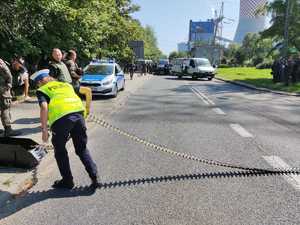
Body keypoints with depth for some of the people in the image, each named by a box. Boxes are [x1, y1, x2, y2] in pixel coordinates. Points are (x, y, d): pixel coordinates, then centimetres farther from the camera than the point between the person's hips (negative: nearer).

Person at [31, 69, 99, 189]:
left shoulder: (42, 90, 18)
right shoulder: (65, 84, 32)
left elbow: (44, 107, -1)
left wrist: (44, 129, -1)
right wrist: (86, 109, 34)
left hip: (61, 117, -4)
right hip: (78, 113, 4)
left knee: (60, 151, 18)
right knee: (82, 149, 18)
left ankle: (67, 181, 26)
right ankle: (94, 177, 13)